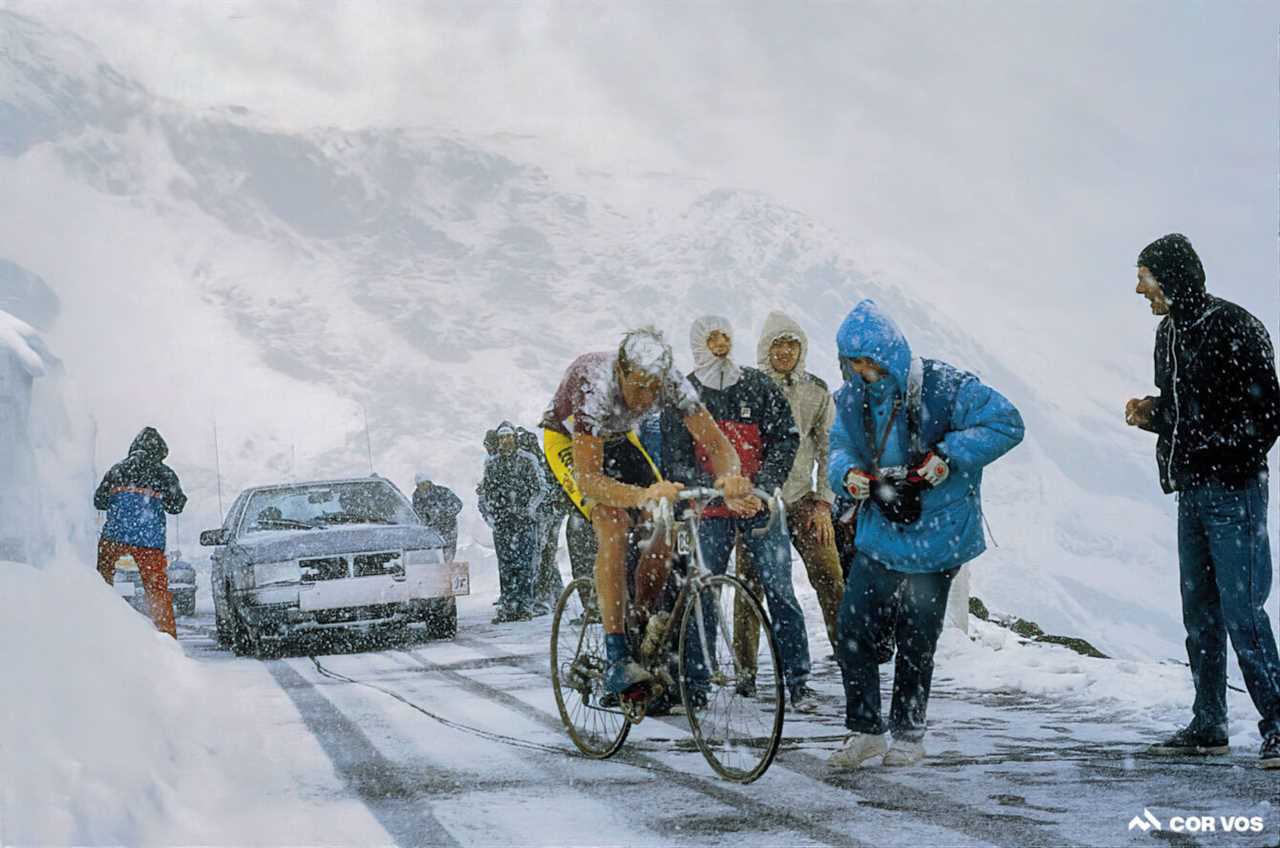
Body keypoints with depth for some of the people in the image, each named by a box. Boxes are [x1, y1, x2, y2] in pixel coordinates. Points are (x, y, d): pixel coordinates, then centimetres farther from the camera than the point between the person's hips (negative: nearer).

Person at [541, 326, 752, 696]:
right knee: (614, 523, -28)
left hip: (617, 438, 5)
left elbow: (718, 446, -27)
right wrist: (645, 496, -60)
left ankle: (640, 625, 5)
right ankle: (617, 658, -30)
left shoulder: (672, 384, -27)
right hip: (569, 441, -5)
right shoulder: (594, 389, -40)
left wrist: (730, 479, -50)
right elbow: (588, 479, -44)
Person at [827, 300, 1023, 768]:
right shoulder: (852, 399, 3)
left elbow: (1006, 423, -14)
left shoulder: (942, 386, -15)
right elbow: (840, 446, 15)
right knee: (851, 632, 0)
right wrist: (850, 474, -9)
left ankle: (908, 733, 22)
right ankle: (864, 729, 15)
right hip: (878, 536, 5)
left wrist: (947, 456, -22)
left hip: (933, 540, -5)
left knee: (915, 642, 4)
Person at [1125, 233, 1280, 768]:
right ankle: (1208, 726, 19)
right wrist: (1150, 414, 5)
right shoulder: (1170, 332, 13)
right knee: (1200, 610, 11)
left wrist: (1228, 460, -21)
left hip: (1232, 491, -8)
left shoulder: (1234, 329, -13)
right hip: (1192, 492, 8)